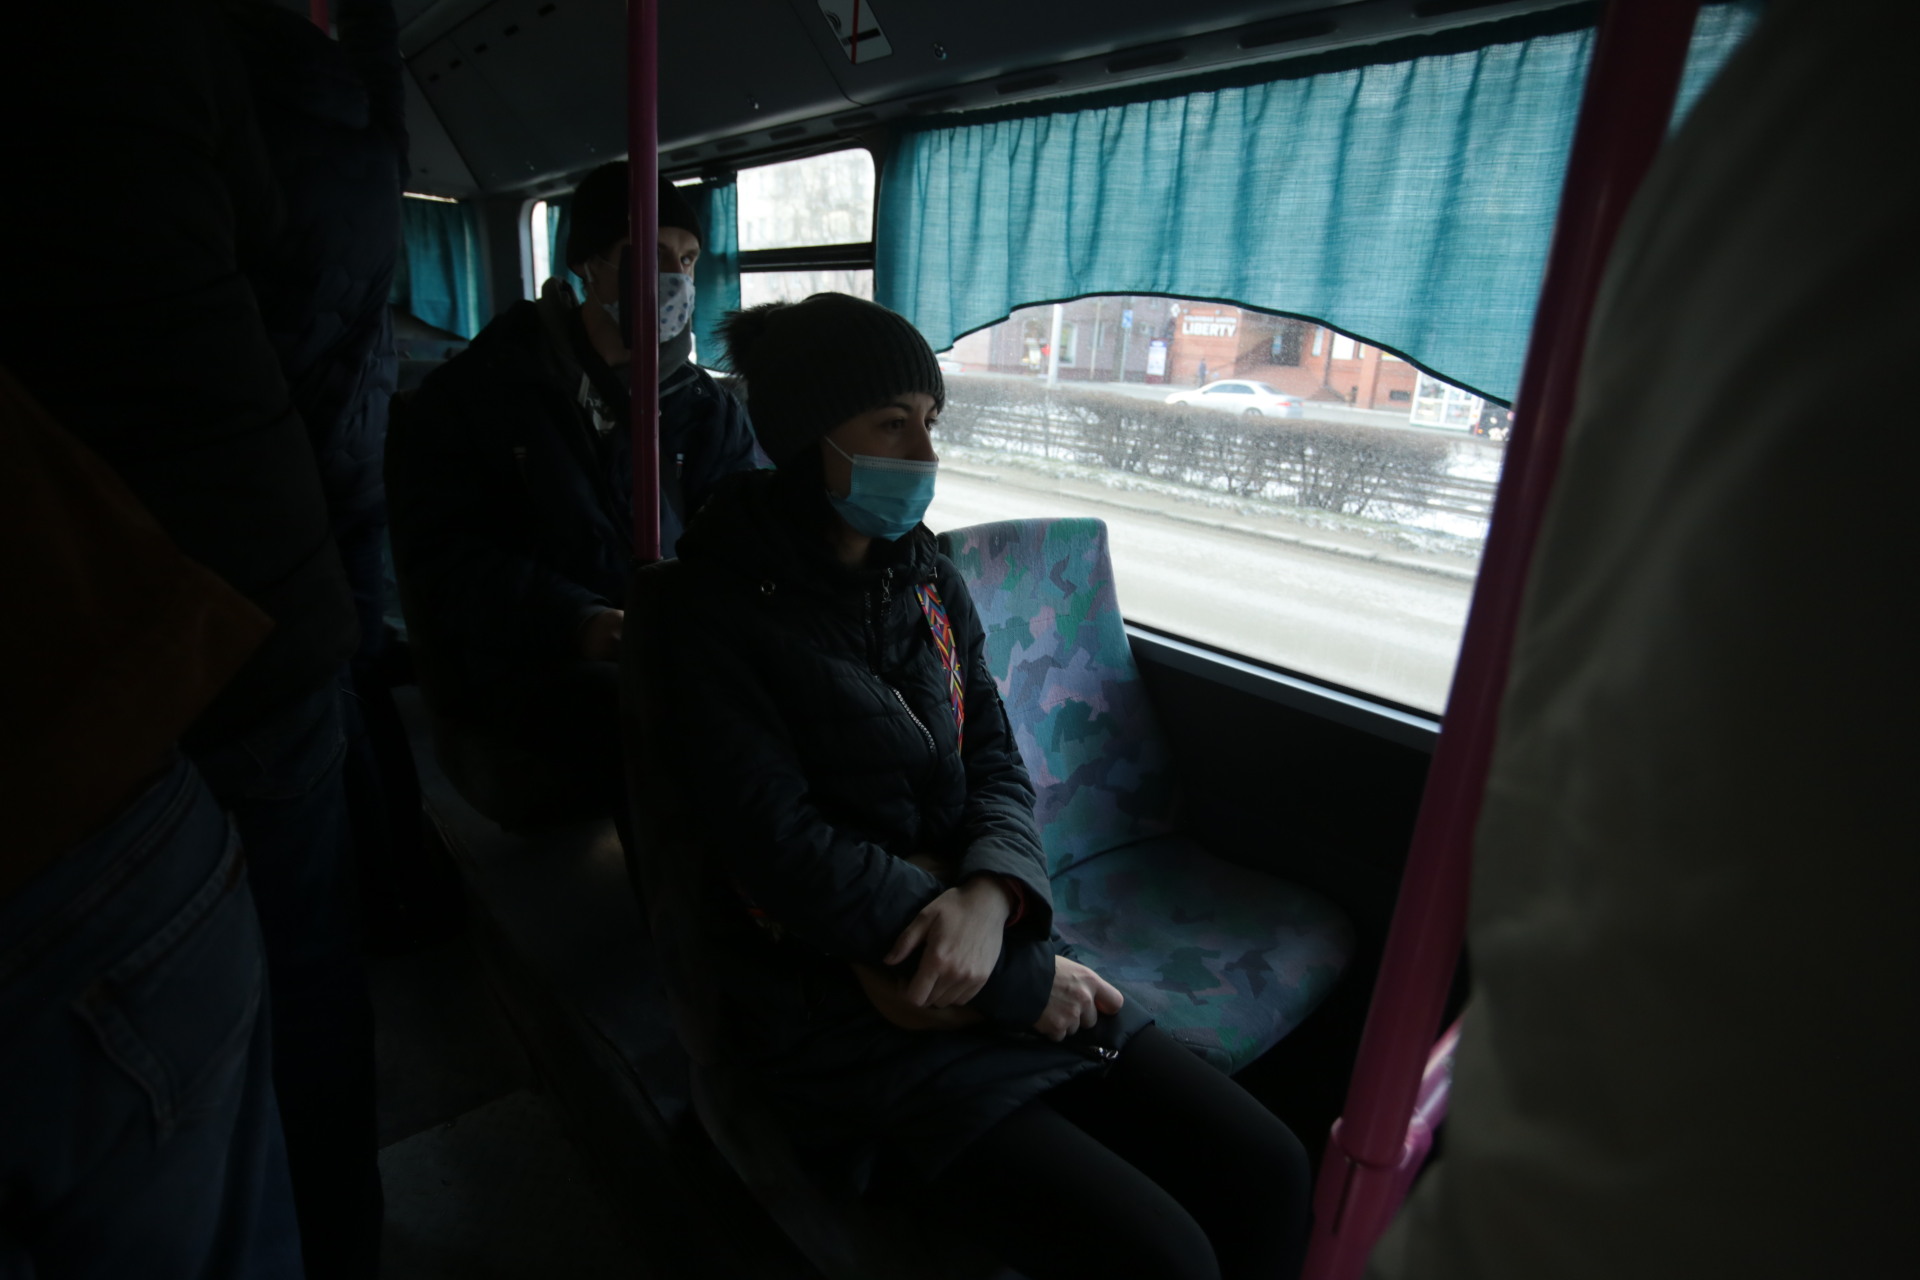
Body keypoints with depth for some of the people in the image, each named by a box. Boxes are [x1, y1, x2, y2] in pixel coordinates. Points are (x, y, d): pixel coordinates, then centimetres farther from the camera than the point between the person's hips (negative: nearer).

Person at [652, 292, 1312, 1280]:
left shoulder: (927, 580, 7)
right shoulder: (722, 616, -12)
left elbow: (995, 763, 6)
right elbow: (794, 856, -18)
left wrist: (992, 895, -17)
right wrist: (1020, 981, -15)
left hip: (988, 960, 6)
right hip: (844, 1025, -5)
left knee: (1265, 1172, -3)